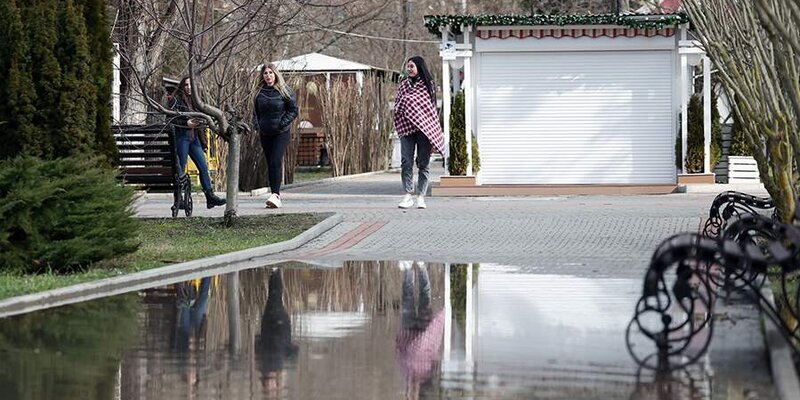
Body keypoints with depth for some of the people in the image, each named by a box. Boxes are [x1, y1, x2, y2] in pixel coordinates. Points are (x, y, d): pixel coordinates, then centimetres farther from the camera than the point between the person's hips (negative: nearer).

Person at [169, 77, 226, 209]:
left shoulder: (194, 100, 19)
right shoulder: (177, 100, -1)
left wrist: (203, 142, 18)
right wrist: (186, 123, -20)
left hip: (194, 137, 6)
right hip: (181, 137, -6)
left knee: (203, 166, 0)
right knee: (181, 169, -4)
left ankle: (210, 197, 0)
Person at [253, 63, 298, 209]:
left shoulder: (284, 91, -4)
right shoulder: (259, 93, 7)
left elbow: (294, 110, -2)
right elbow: (256, 111, 19)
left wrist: (282, 123, -13)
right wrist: (256, 124, 1)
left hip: (281, 133, -5)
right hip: (265, 134, 5)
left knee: (276, 162, -19)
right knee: (270, 164, 5)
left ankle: (276, 195, -25)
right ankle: (275, 197, 10)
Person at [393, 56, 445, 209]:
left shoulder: (428, 84, 4)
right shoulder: (403, 85, 13)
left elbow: (431, 107, 4)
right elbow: (397, 104, 16)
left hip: (424, 128, -2)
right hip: (406, 128, 2)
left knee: (423, 163, 1)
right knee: (406, 162, -7)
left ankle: (421, 196, 6)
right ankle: (408, 195, -4)